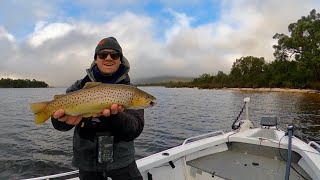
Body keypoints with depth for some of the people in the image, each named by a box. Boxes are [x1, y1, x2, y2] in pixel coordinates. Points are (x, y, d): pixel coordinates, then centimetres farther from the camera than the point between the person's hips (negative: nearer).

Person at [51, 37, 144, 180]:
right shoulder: (80, 87, -3)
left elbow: (134, 130, -19)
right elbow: (58, 123, -11)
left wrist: (114, 115, -38)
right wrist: (64, 119, -34)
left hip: (121, 161, -1)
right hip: (88, 162, 1)